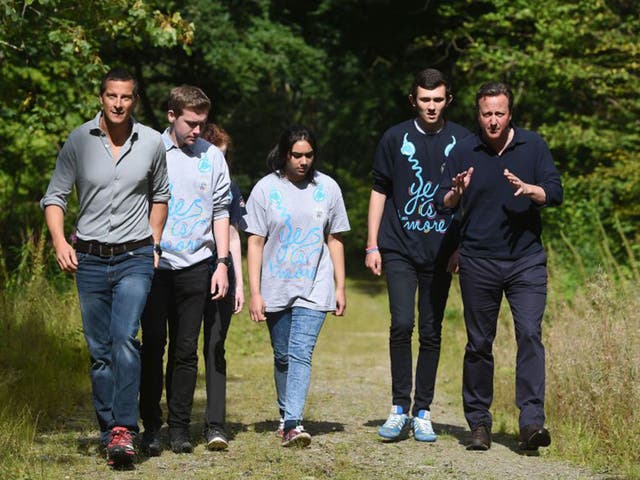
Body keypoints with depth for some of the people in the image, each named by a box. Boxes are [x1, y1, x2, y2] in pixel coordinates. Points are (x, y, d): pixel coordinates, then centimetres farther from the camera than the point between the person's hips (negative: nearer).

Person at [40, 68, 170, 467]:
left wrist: (154, 245, 13)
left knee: (125, 338, -19)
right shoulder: (79, 140, -1)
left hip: (135, 258, -1)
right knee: (99, 350, 6)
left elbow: (160, 195, 17)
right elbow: (55, 196, 5)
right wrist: (59, 242, -10)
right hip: (90, 258, 2)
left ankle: (124, 429, -21)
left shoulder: (152, 143, 1)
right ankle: (109, 430, 15)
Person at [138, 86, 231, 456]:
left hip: (196, 265, 2)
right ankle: (151, 426, 7)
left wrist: (222, 263, 6)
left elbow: (221, 213, 12)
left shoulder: (212, 156, 9)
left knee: (187, 349, 4)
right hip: (155, 263, -2)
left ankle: (180, 426, 10)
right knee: (154, 345, -1)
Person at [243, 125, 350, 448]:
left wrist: (340, 287, 9)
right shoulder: (266, 189, -1)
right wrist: (254, 293, -7)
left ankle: (293, 423, -21)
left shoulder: (327, 188, 4)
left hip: (314, 288, -1)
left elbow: (334, 240, 11)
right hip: (276, 288, 1)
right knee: (282, 357, 12)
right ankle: (285, 416, 28)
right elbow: (255, 243, -2)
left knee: (300, 354, -14)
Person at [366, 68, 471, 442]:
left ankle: (423, 412, 12)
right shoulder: (396, 138, 5)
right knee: (402, 324, -13)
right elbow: (379, 191, 10)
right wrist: (372, 245, 4)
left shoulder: (462, 141, 5)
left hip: (441, 252, 1)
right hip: (399, 249, -1)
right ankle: (400, 408, -2)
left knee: (431, 333, 4)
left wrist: (463, 248, 1)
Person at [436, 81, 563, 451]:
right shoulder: (464, 152, 4)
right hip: (478, 264, 1)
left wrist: (528, 189, -21)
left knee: (530, 334, -13)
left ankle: (532, 421, -16)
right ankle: (479, 423, 15)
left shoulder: (533, 145, 4)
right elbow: (442, 204, 3)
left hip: (526, 260, -1)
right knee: (479, 344, 6)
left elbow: (556, 193, -1)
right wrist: (456, 193, -20)